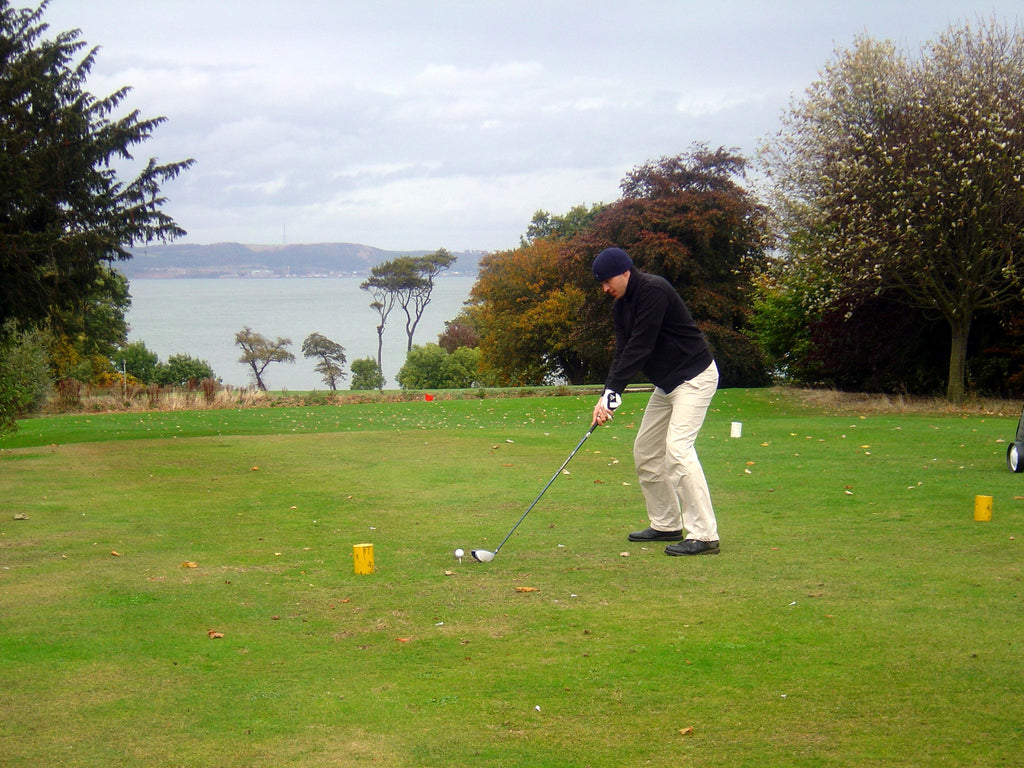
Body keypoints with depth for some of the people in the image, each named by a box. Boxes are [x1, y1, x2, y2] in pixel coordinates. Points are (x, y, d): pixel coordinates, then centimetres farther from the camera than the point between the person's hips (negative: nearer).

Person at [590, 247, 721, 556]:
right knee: (645, 450, 12)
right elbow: (623, 353, 1)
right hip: (666, 384, 10)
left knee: (677, 448, -21)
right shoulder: (620, 306, 8)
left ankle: (704, 535, -22)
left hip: (694, 377, -10)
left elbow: (640, 347, -26)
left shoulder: (654, 290, -21)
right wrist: (609, 394, -15)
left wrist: (613, 390, -27)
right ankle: (666, 525, 22)